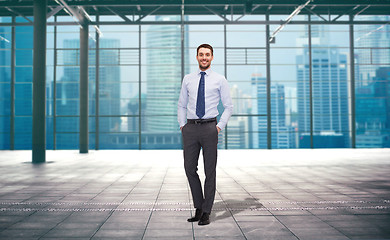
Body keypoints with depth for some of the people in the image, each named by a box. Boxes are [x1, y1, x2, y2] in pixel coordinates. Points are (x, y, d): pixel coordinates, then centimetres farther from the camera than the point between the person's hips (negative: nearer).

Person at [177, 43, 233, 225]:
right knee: (190, 168, 3)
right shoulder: (188, 79, 12)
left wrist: (219, 127, -3)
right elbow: (181, 105, 17)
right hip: (190, 128, 3)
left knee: (210, 170, 2)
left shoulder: (219, 80, 4)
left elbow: (228, 106, 6)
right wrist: (182, 126, 6)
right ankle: (198, 207, 20)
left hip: (209, 127, -2)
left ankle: (206, 212, 11)